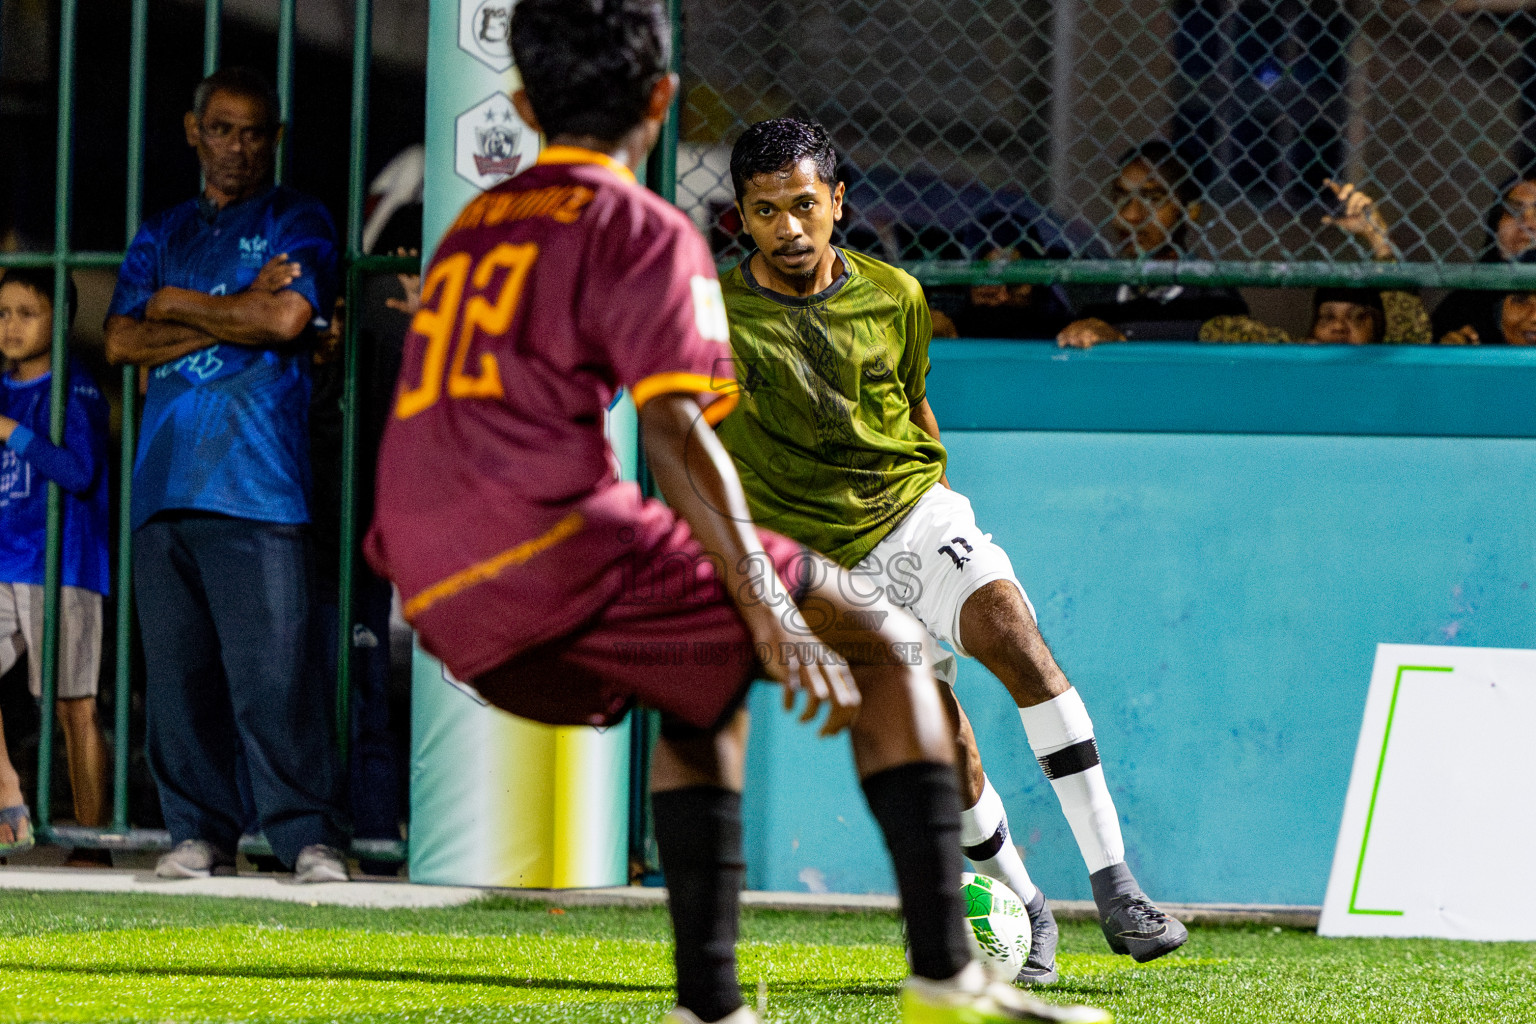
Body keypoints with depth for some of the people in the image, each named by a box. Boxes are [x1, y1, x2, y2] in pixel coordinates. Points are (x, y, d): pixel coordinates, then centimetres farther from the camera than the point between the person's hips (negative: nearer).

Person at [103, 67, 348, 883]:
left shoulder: (297, 223, 9)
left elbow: (286, 317, -10)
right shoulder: (162, 235, 22)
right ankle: (198, 831, 8)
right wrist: (235, 313, -3)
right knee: (177, 671, 3)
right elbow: (122, 341, 8)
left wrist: (180, 305, 3)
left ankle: (308, 838, -12)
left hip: (256, 480, -5)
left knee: (272, 671, -12)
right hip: (166, 474, 5)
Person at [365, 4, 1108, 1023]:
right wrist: (774, 621, -19)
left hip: (451, 610, 8)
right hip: (561, 548, -8)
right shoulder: (645, 231, 1)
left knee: (707, 684, 31)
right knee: (887, 645, 2)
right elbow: (677, 433, -13)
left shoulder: (473, 227, 24)